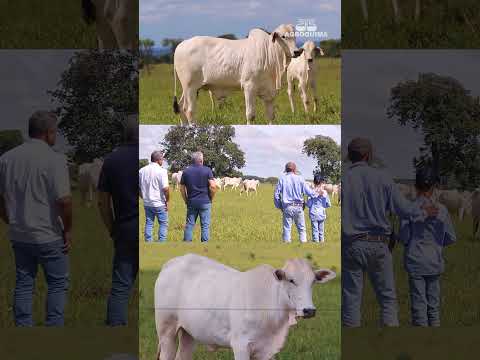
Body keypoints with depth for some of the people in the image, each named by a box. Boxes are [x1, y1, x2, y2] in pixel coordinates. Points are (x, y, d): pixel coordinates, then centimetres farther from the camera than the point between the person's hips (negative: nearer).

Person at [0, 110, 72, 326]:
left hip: (19, 235, 5)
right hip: (49, 236, -5)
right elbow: (64, 200, -20)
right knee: (58, 284, 8)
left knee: (23, 284, 13)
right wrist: (68, 230, -7)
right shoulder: (54, 160, -14)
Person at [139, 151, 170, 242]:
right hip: (160, 204, -5)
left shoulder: (142, 171, 4)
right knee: (163, 224, 6)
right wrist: (167, 201, -6)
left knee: (148, 223, 13)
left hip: (147, 203, 5)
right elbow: (165, 188, -18)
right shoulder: (161, 171, -13)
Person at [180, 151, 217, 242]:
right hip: (205, 202, -3)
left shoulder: (186, 171, 5)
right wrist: (211, 198, 2)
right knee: (205, 225, 2)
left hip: (191, 202, 3)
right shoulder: (207, 170, -6)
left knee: (189, 224, 8)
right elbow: (213, 186, -12)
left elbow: (182, 188, 7)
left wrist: (186, 200, 15)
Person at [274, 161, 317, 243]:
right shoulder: (299, 179, -2)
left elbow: (276, 194, 2)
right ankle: (303, 241, 3)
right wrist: (317, 195, 19)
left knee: (287, 228, 6)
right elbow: (308, 191, 1)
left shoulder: (282, 179, 2)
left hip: (287, 207, 1)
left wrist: (279, 206, 13)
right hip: (298, 206, -1)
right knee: (301, 228, 7)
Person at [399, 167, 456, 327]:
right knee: (434, 304, 12)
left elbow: (404, 237, -11)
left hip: (415, 261, -2)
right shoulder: (441, 209, -4)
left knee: (419, 304, 1)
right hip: (435, 261, 2)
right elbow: (451, 238, 2)